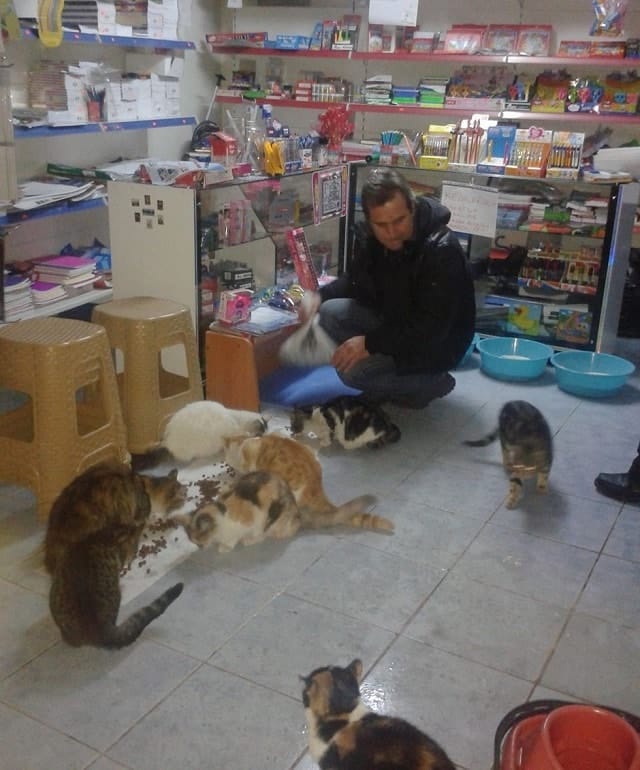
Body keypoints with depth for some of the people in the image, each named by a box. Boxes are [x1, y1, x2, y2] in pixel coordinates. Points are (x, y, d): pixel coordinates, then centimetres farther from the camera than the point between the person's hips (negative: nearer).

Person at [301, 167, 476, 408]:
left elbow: (432, 329, -31)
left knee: (353, 371, -24)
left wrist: (370, 343, -32)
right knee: (331, 313, -14)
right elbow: (355, 280, 10)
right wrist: (320, 296, -10)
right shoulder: (367, 235, -8)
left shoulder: (442, 250, -30)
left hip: (435, 344, -8)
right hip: (392, 322, 8)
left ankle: (433, 382, -1)